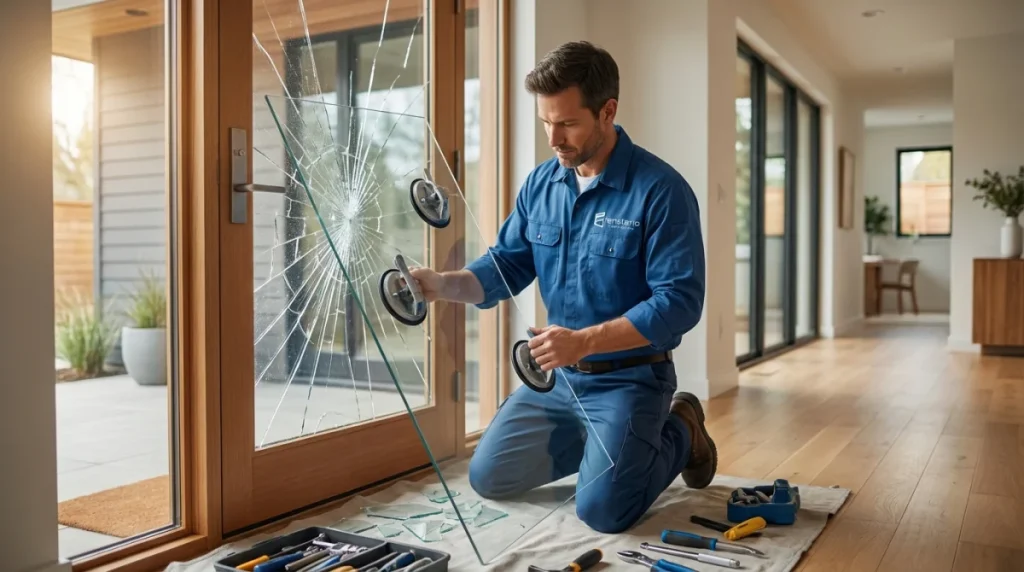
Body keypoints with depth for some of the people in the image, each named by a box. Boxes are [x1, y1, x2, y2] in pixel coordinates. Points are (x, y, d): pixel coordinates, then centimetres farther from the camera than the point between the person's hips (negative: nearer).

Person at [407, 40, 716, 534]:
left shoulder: (661, 190, -19)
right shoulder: (540, 184, 1)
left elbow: (679, 302, -23)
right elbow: (507, 265, 5)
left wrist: (584, 341, -32)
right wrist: (442, 284, -15)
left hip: (629, 378, -6)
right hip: (557, 374, 6)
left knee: (601, 509, -15)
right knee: (488, 478, 8)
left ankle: (680, 434, 14)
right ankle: (604, 441, 26)